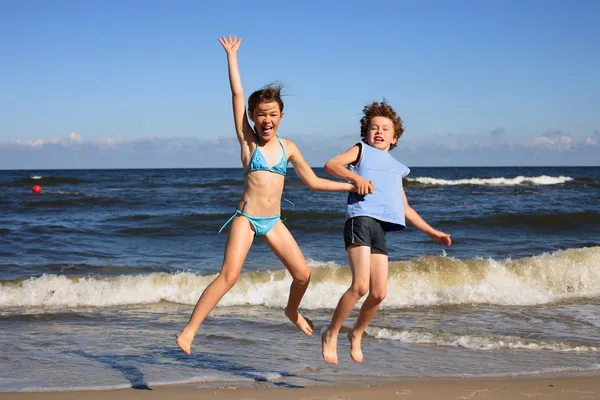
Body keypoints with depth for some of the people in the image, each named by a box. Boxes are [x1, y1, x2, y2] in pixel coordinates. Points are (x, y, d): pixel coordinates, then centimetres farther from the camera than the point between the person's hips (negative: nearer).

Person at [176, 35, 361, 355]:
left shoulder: (288, 148, 6)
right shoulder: (247, 140, -4)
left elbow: (313, 182, 13)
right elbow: (237, 94, -8)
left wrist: (353, 186, 11)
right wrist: (231, 55, -5)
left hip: (273, 222, 4)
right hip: (246, 218, -4)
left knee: (303, 275, 6)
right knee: (229, 275, -18)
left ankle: (292, 312, 38)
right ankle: (189, 329, -15)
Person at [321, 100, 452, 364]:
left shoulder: (397, 169, 30)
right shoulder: (362, 150, 15)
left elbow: (405, 209, 33)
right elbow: (331, 165, -1)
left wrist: (431, 232, 29)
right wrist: (355, 177, -18)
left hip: (381, 228, 6)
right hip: (360, 219, -6)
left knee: (379, 293, 2)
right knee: (360, 285, -19)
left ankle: (356, 334, 26)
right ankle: (331, 334, -3)